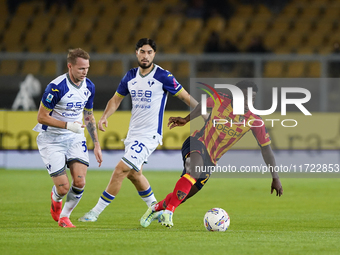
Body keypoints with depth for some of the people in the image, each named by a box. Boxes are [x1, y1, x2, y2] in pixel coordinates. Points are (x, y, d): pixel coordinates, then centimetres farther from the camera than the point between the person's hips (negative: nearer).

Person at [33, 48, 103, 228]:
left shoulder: (89, 86, 0)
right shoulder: (56, 87, -22)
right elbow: (41, 117, -17)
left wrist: (96, 145, 11)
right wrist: (68, 125, -25)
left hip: (75, 138, 5)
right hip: (51, 139, -5)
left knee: (80, 182, -14)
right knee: (63, 188, -11)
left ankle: (64, 216, 12)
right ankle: (55, 199, 29)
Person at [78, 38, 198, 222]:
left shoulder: (163, 76, -11)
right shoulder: (130, 76, 7)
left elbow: (186, 97, -5)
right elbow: (116, 99, 16)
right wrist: (105, 116, -1)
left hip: (149, 135, -7)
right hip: (133, 133, 7)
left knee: (121, 169, -13)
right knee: (134, 174, 16)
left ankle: (96, 212, -7)